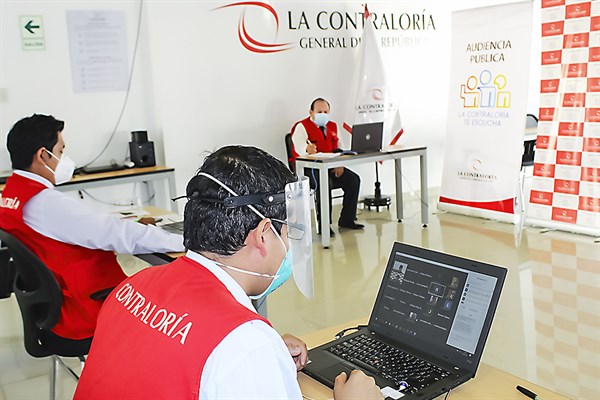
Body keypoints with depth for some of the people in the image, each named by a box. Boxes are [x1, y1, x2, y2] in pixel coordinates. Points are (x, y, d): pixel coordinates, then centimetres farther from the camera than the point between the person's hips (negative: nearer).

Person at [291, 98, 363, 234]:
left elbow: (337, 148, 16)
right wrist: (308, 150, -46)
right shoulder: (302, 126, -3)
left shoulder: (332, 126, 20)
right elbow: (299, 147, -21)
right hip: (308, 168, -7)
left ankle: (346, 219, -3)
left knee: (353, 179, -13)